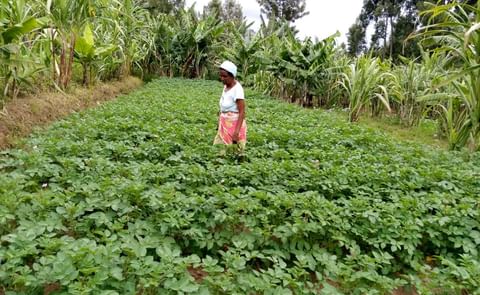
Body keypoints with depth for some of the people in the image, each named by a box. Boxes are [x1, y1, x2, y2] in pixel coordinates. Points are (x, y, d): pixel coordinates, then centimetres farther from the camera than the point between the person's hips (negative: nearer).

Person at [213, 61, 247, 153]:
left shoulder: (237, 89, -18)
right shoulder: (226, 86, 5)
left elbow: (242, 112, -20)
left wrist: (236, 132, -25)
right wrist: (220, 124, 16)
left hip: (234, 125, -8)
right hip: (225, 125, 8)